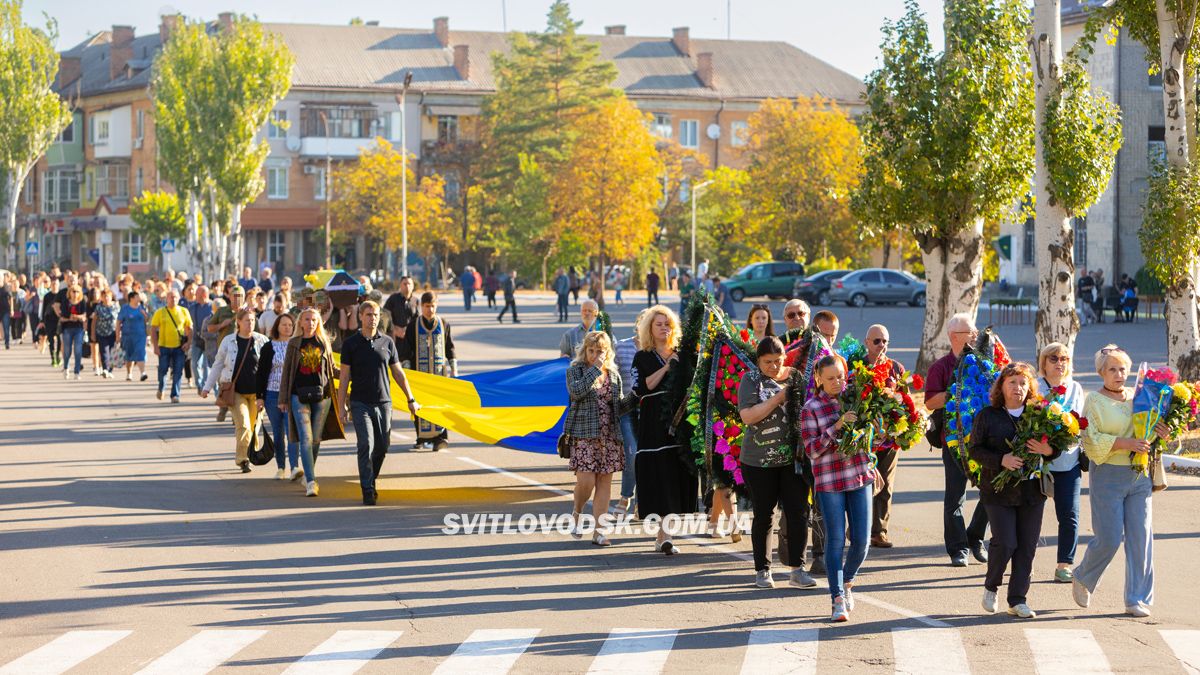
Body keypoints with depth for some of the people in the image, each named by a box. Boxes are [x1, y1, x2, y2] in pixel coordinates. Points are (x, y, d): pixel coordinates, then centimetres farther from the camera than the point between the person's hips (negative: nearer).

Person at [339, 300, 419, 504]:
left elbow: (398, 373, 13)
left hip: (384, 402, 3)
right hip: (360, 403, -3)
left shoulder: (387, 342, 7)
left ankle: (371, 480, 27)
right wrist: (341, 407, -4)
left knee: (382, 447, 5)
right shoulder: (351, 344, 0)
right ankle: (367, 490, -8)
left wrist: (410, 399, 12)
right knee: (366, 445, -12)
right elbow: (344, 377, 1)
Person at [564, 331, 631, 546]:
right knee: (586, 480, -13)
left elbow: (619, 406, 16)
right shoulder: (576, 370, 1)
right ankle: (576, 513, 17)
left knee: (604, 482, 1)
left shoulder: (613, 374, 14)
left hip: (609, 435, 4)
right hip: (584, 433, -4)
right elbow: (576, 391, -20)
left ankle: (599, 531, 6)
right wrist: (595, 368, -18)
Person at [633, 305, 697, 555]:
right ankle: (663, 536, -10)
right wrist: (666, 368, -11)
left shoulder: (680, 355, 15)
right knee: (658, 479, -9)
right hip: (653, 425, -4)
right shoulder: (643, 358, 3)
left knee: (676, 476, 2)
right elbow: (641, 388, -10)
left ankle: (662, 534, 8)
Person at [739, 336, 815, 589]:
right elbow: (747, 417, -16)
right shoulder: (751, 379, -4)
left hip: (793, 458, 3)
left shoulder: (795, 376, 6)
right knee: (764, 515, 7)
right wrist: (779, 398, -18)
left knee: (798, 512, -2)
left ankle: (797, 570, 4)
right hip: (759, 461, -3)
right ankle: (762, 570, 17)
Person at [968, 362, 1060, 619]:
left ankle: (1018, 600, 12)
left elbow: (1057, 447, 9)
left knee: (1027, 547, 3)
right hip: (998, 491, -3)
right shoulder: (988, 415, 0)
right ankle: (991, 587, 17)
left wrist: (1048, 451, -15)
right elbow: (975, 450, -3)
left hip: (1032, 490, 3)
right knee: (1005, 543, -9)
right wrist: (1001, 460, -18)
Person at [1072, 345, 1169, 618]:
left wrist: (1162, 433, -3)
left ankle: (1137, 600, 6)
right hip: (1108, 475, -4)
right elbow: (1091, 441, -12)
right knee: (1109, 539, -4)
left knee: (1140, 537, 0)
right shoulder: (1095, 401, -3)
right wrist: (1126, 443, -21)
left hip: (1139, 476, 4)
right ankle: (1082, 579, 23)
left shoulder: (1138, 397, 10)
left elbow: (1152, 428, 20)